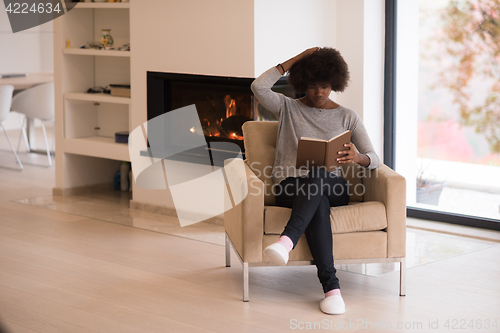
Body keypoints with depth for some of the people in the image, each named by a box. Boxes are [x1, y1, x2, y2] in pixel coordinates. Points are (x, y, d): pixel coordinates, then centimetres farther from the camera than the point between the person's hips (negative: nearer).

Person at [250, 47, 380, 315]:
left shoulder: (347, 117, 14)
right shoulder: (288, 107, 13)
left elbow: (374, 159, 5)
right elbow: (258, 87, -8)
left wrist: (357, 157, -21)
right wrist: (297, 59, -3)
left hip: (332, 186, 1)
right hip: (291, 185, -1)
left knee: (317, 175, -38)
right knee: (318, 204, -38)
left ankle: (286, 241, -59)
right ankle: (331, 287, -46)